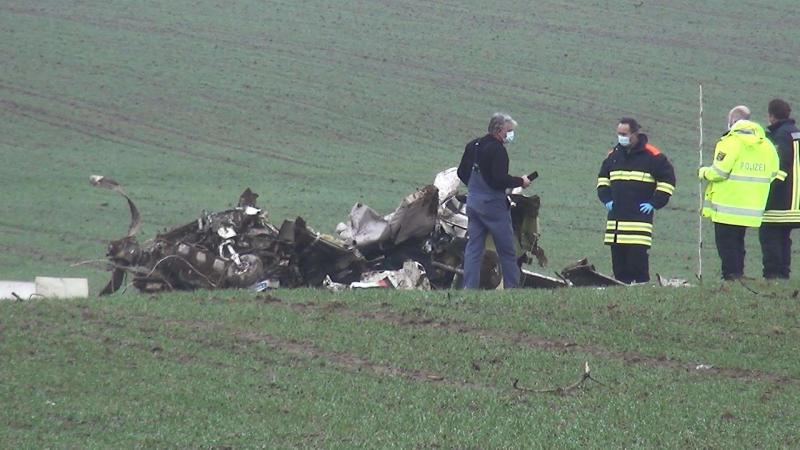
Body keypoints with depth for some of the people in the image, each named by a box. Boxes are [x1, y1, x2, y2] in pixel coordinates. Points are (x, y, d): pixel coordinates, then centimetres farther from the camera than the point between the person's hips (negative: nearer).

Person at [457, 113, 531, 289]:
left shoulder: (472, 146, 11)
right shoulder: (497, 149, -15)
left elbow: (462, 173, 17)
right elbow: (500, 179, -23)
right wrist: (520, 182, -9)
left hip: (473, 203, 8)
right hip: (493, 204, -8)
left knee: (473, 248, 7)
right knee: (507, 250, 1)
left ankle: (469, 287, 2)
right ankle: (512, 287, 3)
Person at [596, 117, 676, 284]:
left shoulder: (652, 156, -4)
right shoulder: (613, 155, 13)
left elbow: (667, 179, 0)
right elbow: (603, 178, 29)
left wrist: (655, 203, -4)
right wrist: (606, 198, 16)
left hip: (639, 216, -6)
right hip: (615, 218, 6)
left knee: (637, 261, -13)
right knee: (618, 262, 4)